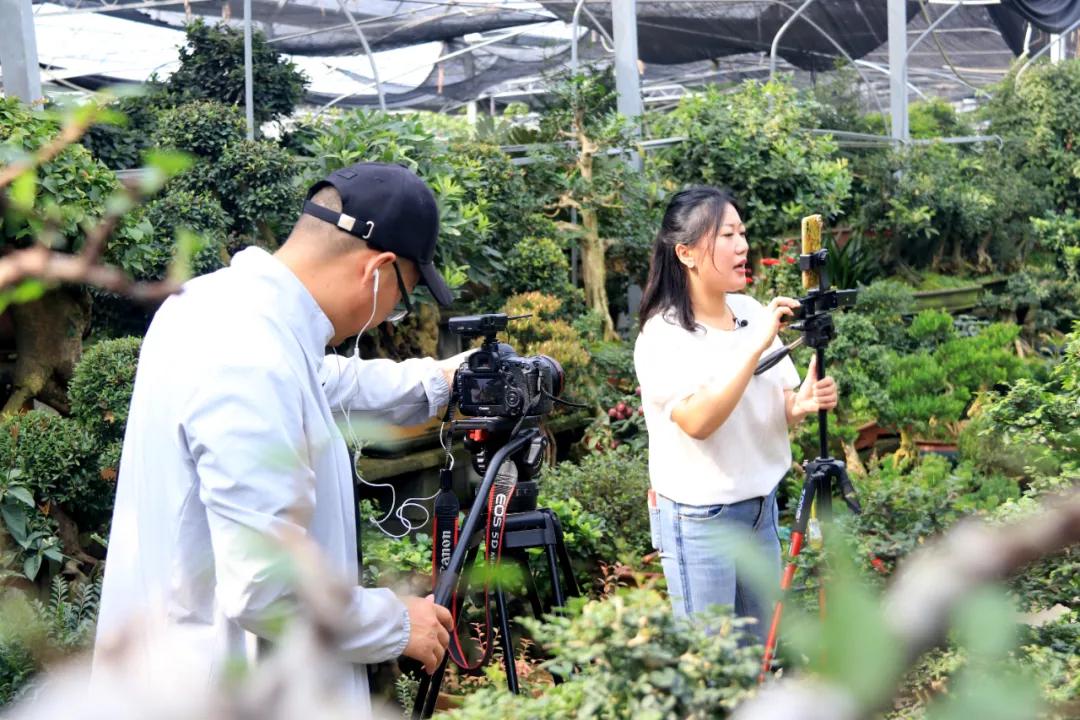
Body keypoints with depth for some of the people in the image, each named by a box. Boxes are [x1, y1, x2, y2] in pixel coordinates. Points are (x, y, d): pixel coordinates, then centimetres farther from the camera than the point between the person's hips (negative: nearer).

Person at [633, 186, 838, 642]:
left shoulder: (753, 313, 4)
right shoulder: (662, 335, -14)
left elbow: (779, 407, 9)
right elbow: (698, 420, -28)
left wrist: (803, 404, -14)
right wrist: (756, 346, -31)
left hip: (761, 507, 6)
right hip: (699, 519, -6)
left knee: (759, 647, 15)